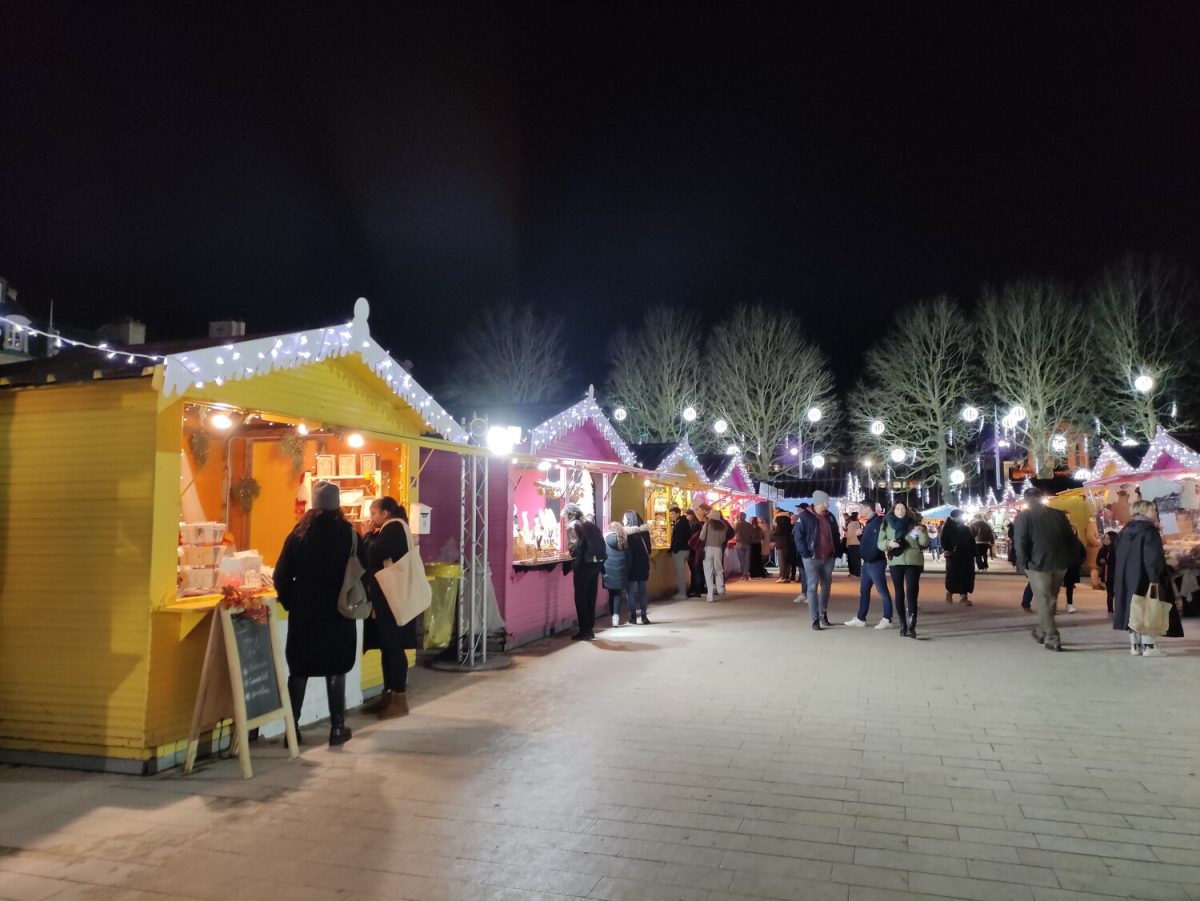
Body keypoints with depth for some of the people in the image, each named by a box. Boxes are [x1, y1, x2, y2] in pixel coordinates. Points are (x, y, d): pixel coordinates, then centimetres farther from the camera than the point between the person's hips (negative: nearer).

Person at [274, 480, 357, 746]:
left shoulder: (299, 533, -2)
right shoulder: (349, 534, -5)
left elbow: (281, 575, -3)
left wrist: (290, 603, 8)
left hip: (304, 612, 1)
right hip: (338, 612, -1)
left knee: (299, 670, 12)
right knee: (336, 670, 8)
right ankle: (337, 728, 10)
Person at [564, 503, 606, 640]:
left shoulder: (572, 525, -4)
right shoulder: (591, 524, 17)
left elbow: (574, 545, -15)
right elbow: (601, 543, 13)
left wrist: (574, 561, 0)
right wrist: (600, 559, 15)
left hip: (584, 564, -7)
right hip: (596, 563, 7)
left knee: (581, 597, 1)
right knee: (591, 597, 14)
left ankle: (584, 630, 2)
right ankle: (590, 629, 19)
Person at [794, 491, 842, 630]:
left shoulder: (830, 516, 9)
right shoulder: (805, 516, -9)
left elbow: (836, 536, 16)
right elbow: (798, 536, -10)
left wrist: (838, 552, 9)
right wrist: (805, 553, -15)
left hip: (829, 558, 6)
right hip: (812, 558, -6)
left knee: (826, 586, 12)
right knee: (813, 587, -4)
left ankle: (823, 613, 27)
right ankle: (815, 619, -3)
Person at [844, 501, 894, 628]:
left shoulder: (878, 521, -13)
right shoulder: (869, 522, 16)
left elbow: (879, 541, -22)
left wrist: (871, 556, -21)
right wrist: (860, 534, 6)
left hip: (876, 562, -10)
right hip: (867, 562, 10)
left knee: (882, 591, -3)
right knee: (864, 590, 13)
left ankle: (887, 619, 2)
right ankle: (860, 618, 19)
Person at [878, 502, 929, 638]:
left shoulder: (913, 523, 4)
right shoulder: (887, 524, 6)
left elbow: (925, 543, 2)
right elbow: (880, 544, 6)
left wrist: (922, 532, -17)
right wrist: (889, 543, -15)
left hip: (913, 562, -2)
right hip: (895, 562, 2)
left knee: (911, 594, -11)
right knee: (899, 593, 7)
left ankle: (911, 627, -17)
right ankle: (903, 625, 15)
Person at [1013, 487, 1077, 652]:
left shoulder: (1023, 517, -3)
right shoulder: (1058, 514, 9)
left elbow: (1020, 544, -10)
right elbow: (1071, 539, 9)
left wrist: (1023, 565, -4)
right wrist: (1069, 560, 13)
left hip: (1038, 564, -5)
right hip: (1060, 564, 5)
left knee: (1044, 602, 4)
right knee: (1050, 600, 18)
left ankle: (1052, 639, 3)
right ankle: (1041, 632, 30)